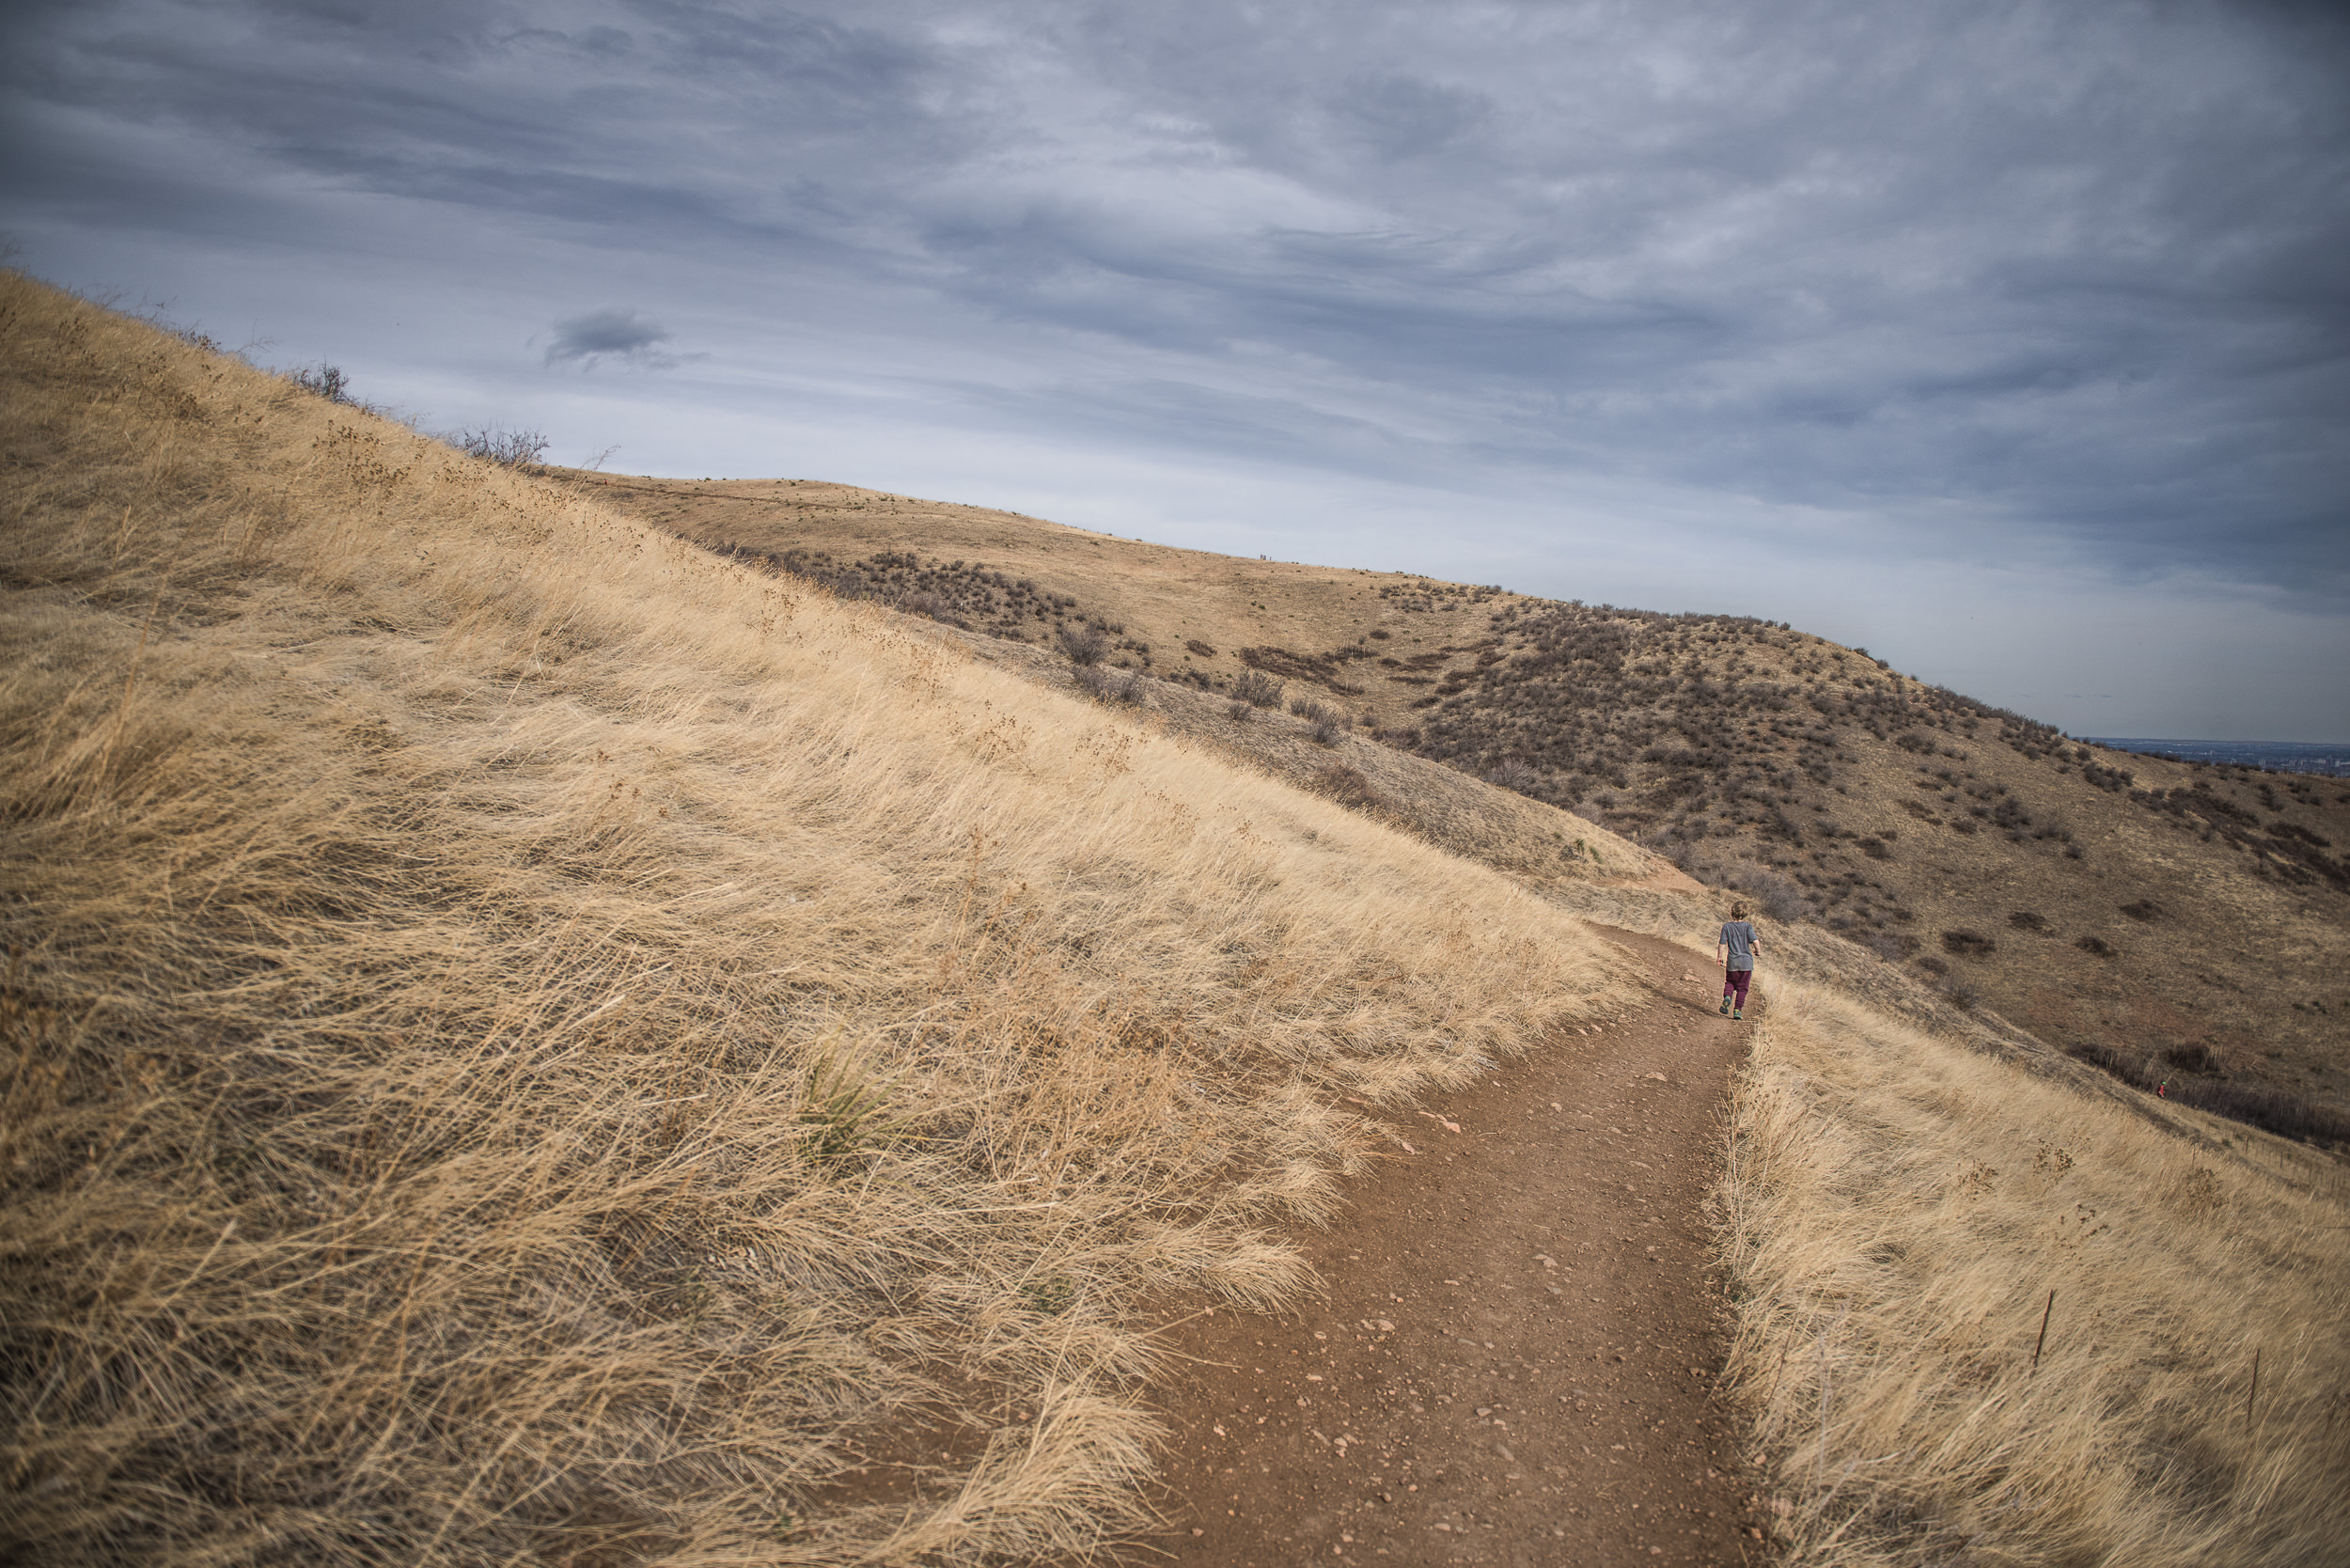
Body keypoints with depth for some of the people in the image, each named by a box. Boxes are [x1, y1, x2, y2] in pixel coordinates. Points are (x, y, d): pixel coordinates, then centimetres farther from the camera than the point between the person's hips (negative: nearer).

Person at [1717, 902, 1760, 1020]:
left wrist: (1719, 957, 10)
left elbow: (1722, 944, -3)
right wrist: (1757, 951, 8)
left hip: (1732, 962, 0)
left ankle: (1727, 997, -8)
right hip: (1746, 962, 0)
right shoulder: (1748, 927, -4)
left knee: (1729, 982, 20)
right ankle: (1737, 1010, 4)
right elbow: (1755, 941, -12)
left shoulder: (1727, 927, -3)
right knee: (1742, 987, 9)